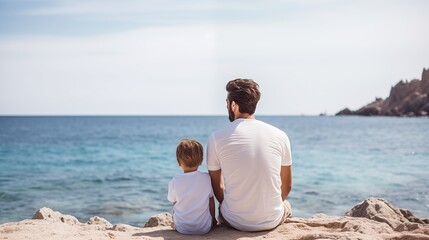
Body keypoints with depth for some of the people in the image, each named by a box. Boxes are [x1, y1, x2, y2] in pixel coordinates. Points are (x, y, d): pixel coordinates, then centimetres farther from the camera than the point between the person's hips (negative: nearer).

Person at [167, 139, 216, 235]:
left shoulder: (174, 182, -10)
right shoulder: (207, 178, -8)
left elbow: (174, 204, 1)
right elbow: (211, 201, 3)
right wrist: (213, 219, 19)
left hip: (182, 229, 0)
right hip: (204, 228, 1)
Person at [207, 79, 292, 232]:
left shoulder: (216, 138, -8)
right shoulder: (279, 136, -4)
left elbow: (217, 186, 3)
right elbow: (287, 186, 6)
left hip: (235, 222, 0)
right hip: (272, 221, 1)